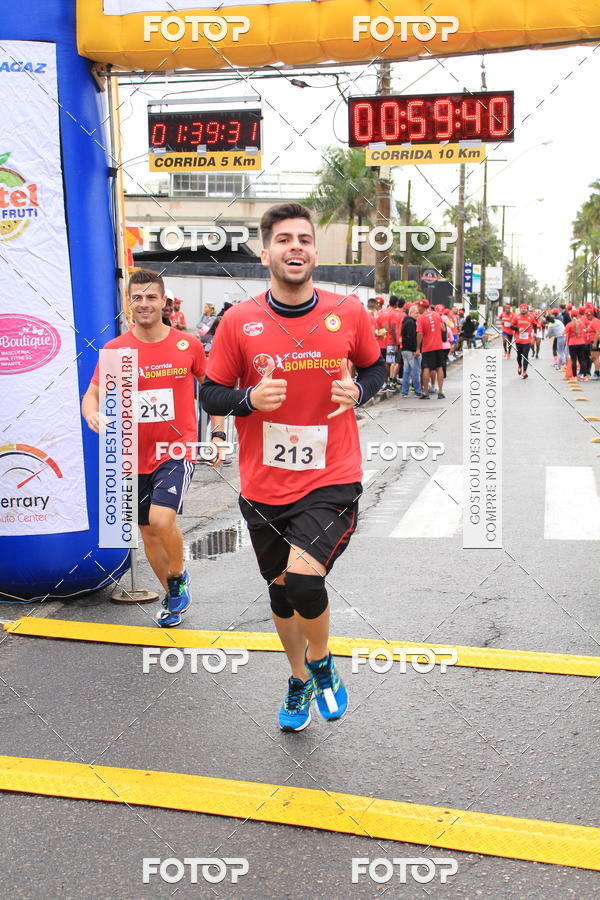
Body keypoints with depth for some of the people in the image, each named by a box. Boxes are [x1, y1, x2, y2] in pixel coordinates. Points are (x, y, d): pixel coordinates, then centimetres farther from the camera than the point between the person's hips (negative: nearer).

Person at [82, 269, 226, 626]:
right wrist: (93, 413, -23)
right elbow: (93, 394, 1)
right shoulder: (115, 349, -2)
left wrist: (218, 433, 4)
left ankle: (179, 577, 7)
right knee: (148, 532, 13)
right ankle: (174, 597, 35)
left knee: (161, 519, -24)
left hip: (178, 450, -3)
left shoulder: (188, 346, -3)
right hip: (137, 455, 3)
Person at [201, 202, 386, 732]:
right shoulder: (239, 322, -4)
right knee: (281, 592, 17)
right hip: (264, 488, 2)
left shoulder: (349, 314, -3)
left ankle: (322, 664, 11)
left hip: (332, 480, -2)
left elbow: (376, 367, 14)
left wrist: (358, 393, -8)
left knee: (303, 577, -23)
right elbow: (211, 395, 2)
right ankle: (300, 681, 45)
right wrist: (250, 399, -18)